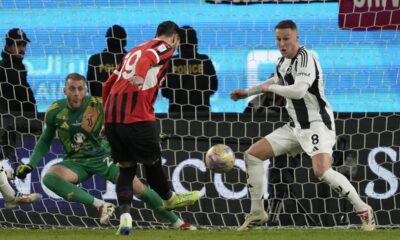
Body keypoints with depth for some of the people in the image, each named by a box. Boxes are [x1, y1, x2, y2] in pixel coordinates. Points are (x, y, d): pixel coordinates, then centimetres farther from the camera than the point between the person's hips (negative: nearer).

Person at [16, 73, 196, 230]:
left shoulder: (98, 105, -15)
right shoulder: (55, 112, -9)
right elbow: (45, 141, 7)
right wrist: (30, 165, -3)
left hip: (102, 157, -1)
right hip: (76, 162, 1)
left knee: (138, 188, -11)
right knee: (49, 178, -32)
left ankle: (176, 222, 9)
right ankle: (100, 205, -29)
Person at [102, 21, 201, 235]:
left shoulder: (134, 51, 26)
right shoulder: (164, 47, 4)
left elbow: (108, 85, 25)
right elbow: (148, 57, -20)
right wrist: (140, 76, -40)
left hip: (111, 116, 6)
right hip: (137, 117, -6)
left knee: (126, 167, 13)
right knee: (152, 161, 16)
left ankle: (125, 215, -4)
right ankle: (169, 198, 39)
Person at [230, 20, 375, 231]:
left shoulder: (305, 59, -18)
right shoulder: (282, 61, 8)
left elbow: (298, 91, -33)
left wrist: (270, 88, -16)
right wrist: (248, 92, 34)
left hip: (317, 124, -9)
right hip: (297, 126, 9)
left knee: (321, 171, -30)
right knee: (252, 155, 7)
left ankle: (363, 210, -15)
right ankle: (257, 212, 16)